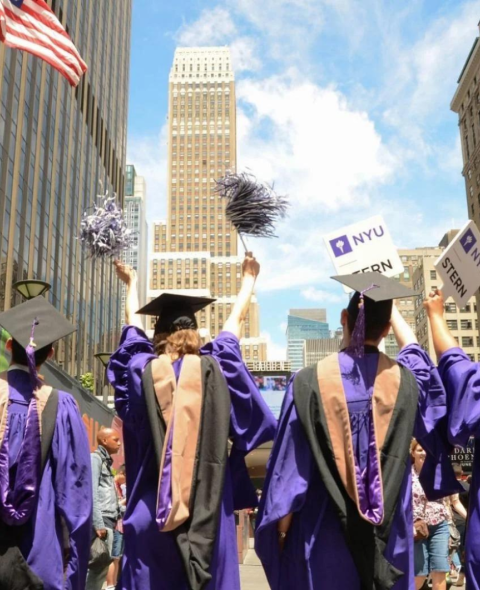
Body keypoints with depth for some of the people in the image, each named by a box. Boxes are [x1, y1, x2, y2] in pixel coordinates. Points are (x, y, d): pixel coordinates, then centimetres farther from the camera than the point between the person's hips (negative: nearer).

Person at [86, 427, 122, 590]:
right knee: (101, 566, -9)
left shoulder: (106, 461, 21)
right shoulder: (95, 458, -6)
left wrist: (115, 519, 14)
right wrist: (98, 524, -19)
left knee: (102, 566, 9)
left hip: (108, 521, 9)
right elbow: (92, 493, -14)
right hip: (102, 521, -9)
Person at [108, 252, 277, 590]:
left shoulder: (144, 370, 0)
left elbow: (133, 324, 20)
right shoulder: (212, 368, -2)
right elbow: (237, 320, 14)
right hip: (207, 507, -1)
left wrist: (132, 284, 38)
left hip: (152, 508, 1)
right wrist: (250, 277, 31)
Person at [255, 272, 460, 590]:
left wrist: (280, 529, 2)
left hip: (322, 534, -2)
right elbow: (414, 352, 22)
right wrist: (389, 307, 32)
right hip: (388, 534, 3)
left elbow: (289, 467, -10)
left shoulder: (310, 382, -13)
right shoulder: (406, 381, -5)